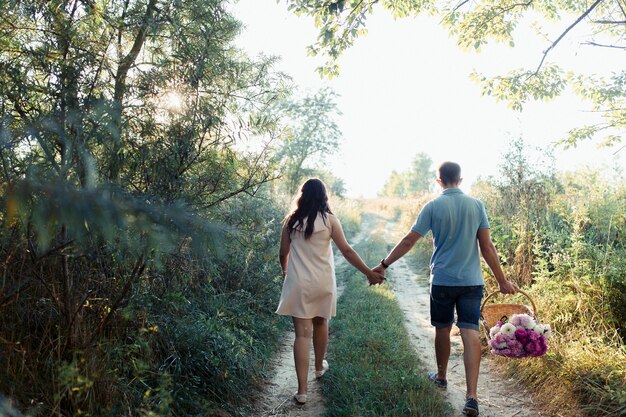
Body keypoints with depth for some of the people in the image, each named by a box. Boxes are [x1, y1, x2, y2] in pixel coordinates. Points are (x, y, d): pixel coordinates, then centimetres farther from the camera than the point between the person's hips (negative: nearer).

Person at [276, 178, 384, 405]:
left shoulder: (291, 220, 0)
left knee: (302, 333, 1)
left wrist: (285, 272, 28)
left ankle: (302, 390, -1)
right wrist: (369, 273, 3)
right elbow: (346, 251, -5)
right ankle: (319, 367, 44)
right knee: (320, 323, 23)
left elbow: (283, 253, 7)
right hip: (323, 282, 1)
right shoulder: (329, 219, -4)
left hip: (298, 283, 0)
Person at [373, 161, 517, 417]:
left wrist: (383, 265, 4)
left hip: (443, 280, -1)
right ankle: (471, 396, -6)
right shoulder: (476, 205, 1)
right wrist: (502, 281, 8)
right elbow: (487, 247, 0)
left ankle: (441, 377, 35)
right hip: (472, 280, 1)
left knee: (442, 330, 16)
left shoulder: (433, 206, -6)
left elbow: (408, 241, -5)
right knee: (470, 332, -1)